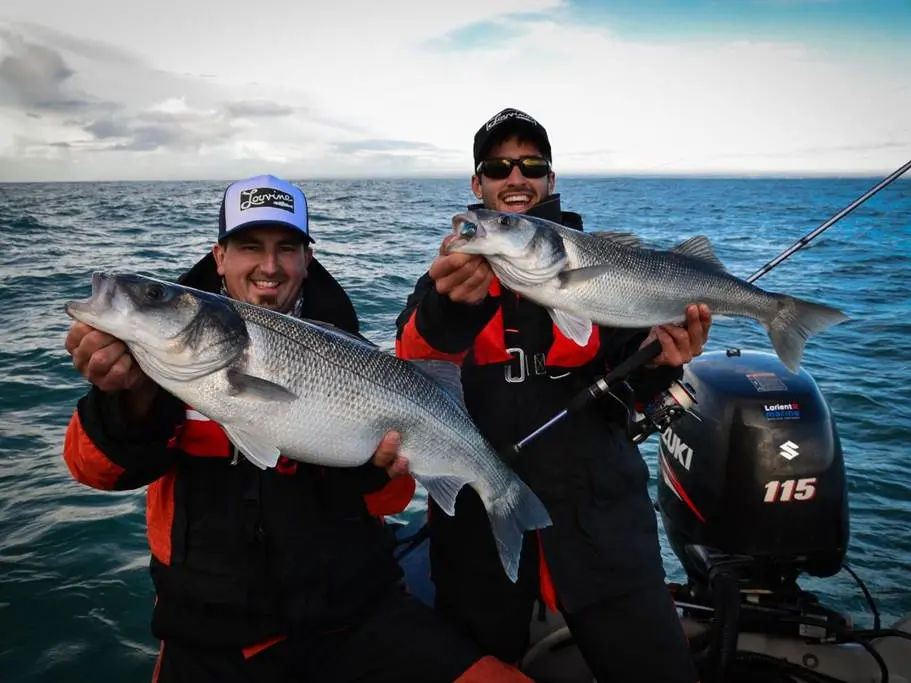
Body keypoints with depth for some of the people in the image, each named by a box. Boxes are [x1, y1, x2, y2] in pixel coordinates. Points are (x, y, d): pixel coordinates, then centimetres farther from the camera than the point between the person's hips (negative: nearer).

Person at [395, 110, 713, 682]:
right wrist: (448, 310, -36)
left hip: (598, 514, 0)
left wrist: (658, 362, -24)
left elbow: (626, 385, -1)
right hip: (479, 523, 1)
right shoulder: (448, 275, 4)